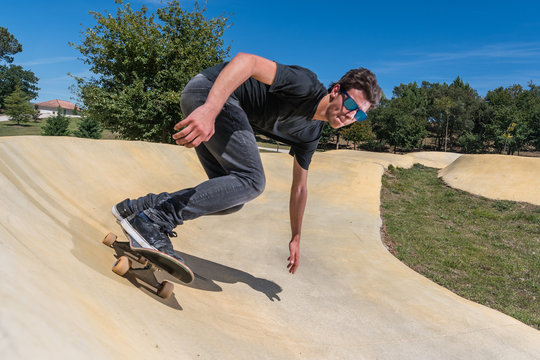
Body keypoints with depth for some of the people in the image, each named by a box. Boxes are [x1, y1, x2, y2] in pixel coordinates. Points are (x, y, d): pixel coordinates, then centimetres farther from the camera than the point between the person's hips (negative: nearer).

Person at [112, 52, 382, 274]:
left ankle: (142, 205, 4)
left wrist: (295, 239, 22)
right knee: (251, 181, -20)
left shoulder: (310, 134, 11)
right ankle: (155, 218, -20)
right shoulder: (306, 86, -15)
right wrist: (209, 110, -41)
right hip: (208, 92, -9)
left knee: (232, 197, 1)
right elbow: (246, 60, -27)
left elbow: (299, 187, 19)